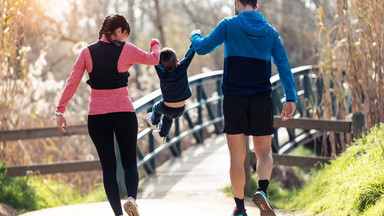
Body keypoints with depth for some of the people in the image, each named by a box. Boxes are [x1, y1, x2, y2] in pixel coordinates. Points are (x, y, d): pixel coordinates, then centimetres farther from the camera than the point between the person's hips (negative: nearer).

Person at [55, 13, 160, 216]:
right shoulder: (126, 50, -3)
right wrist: (155, 45, 35)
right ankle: (132, 197, -17)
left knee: (108, 167, 9)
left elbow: (72, 83, -2)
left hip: (97, 116, 1)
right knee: (129, 163, 12)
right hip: (124, 113, -1)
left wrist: (60, 110, 1)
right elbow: (154, 59, 14)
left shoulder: (87, 53, 2)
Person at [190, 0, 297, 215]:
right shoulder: (270, 32, 8)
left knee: (237, 156, 4)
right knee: (264, 152, 10)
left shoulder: (229, 25, 0)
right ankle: (262, 191, -17)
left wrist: (195, 36, 29)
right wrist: (291, 98, 6)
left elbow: (202, 48, 7)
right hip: (262, 99, 2)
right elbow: (284, 65, 5)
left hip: (234, 98, -2)